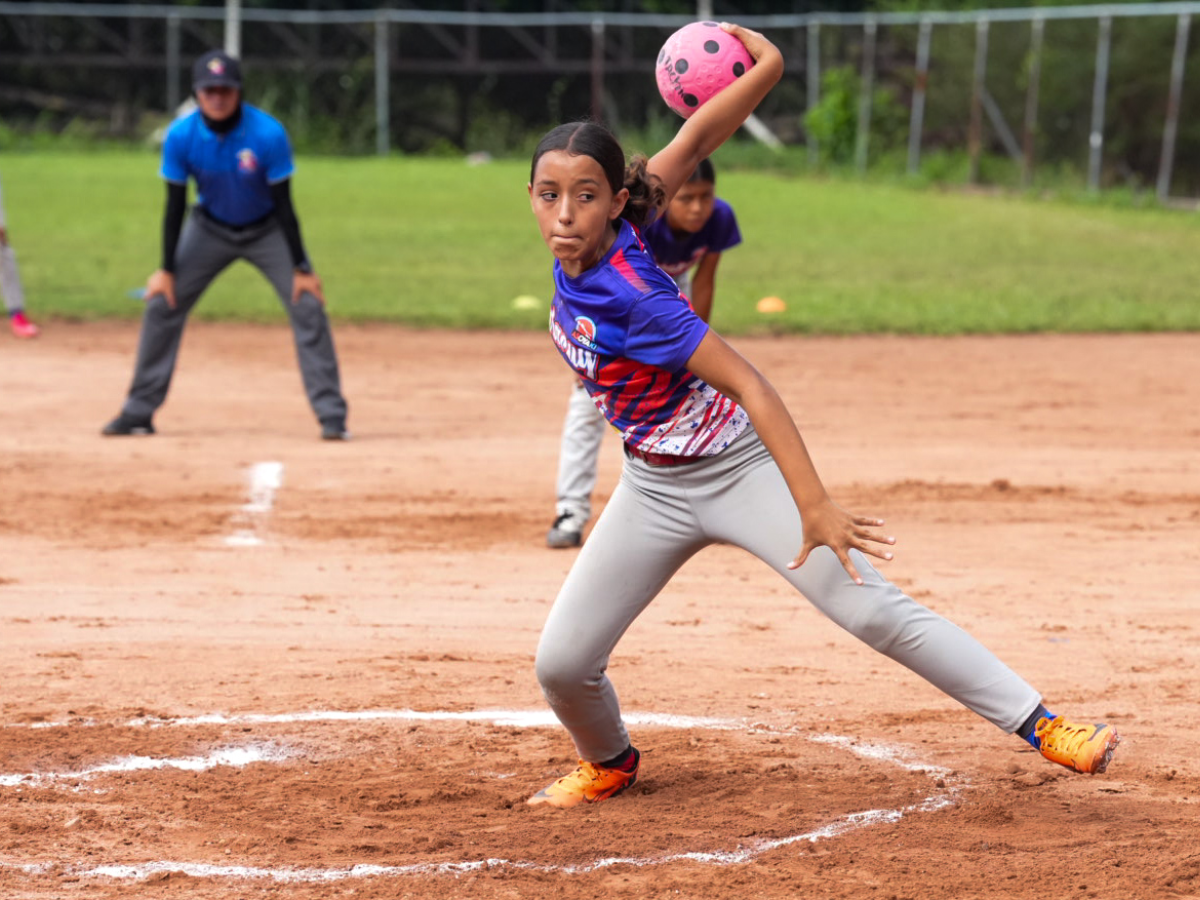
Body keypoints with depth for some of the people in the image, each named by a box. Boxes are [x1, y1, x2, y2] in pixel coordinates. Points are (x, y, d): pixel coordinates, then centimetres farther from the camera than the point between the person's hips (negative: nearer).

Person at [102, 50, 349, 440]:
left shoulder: (268, 134, -27)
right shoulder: (180, 136, -20)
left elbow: (283, 204, -20)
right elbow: (175, 205, -11)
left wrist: (301, 268, -18)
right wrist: (167, 270, -10)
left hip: (267, 231, -2)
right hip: (211, 228, 2)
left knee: (307, 306, -15)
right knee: (162, 303, -5)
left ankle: (332, 416, -9)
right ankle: (138, 413, 5)